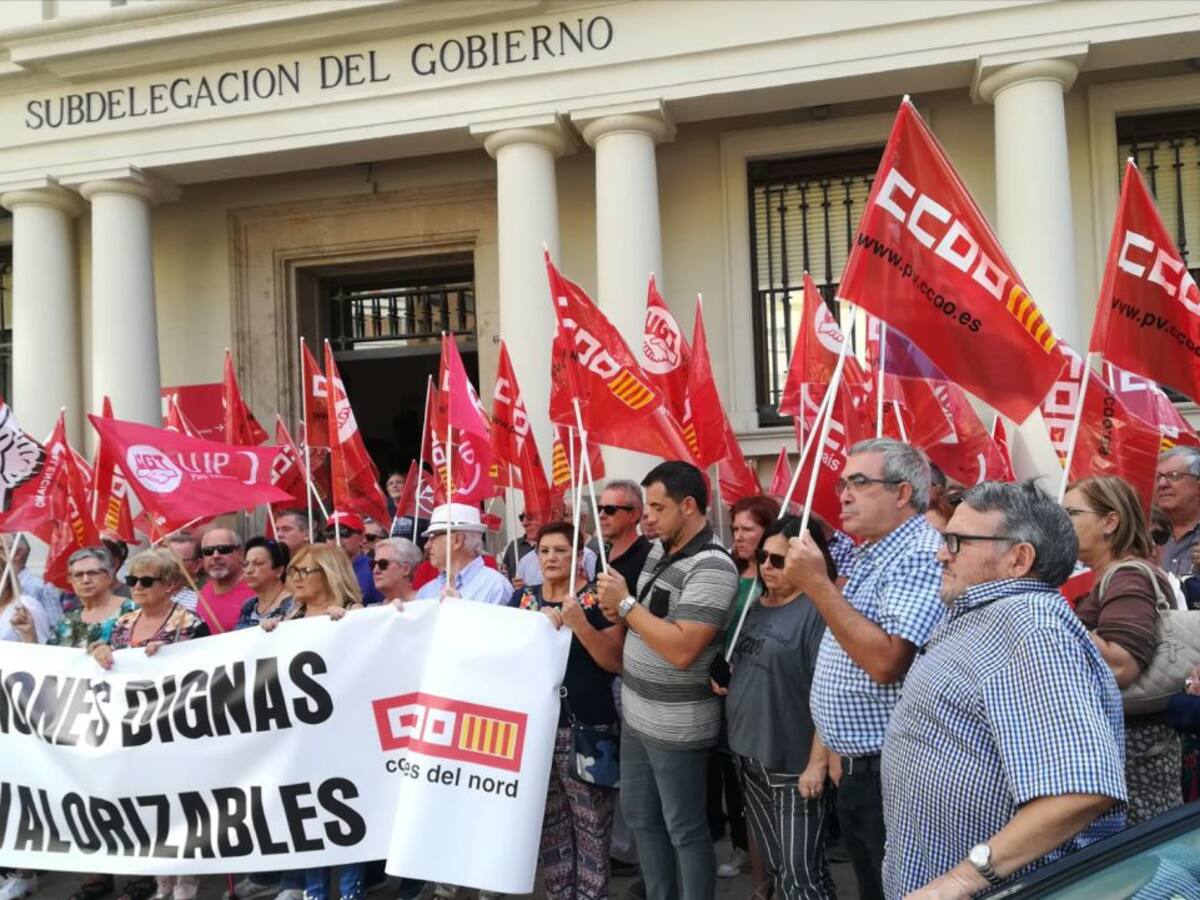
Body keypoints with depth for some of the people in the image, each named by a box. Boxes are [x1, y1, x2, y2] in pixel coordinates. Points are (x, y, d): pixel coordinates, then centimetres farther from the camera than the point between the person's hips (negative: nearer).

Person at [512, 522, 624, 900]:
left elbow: (616, 662, -10)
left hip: (586, 729, -4)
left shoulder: (598, 599, -5)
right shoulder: (522, 598, 8)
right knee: (548, 821, 13)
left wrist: (578, 623, -22)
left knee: (591, 823, 0)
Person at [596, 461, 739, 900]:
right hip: (636, 714, 9)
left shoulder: (712, 566, -22)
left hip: (677, 726, -9)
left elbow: (682, 650, -30)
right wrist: (618, 612, -3)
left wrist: (626, 603, -22)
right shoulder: (658, 551, 5)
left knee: (685, 830, 6)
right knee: (640, 817, 20)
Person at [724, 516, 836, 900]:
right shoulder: (756, 605, 9)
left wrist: (818, 762, -22)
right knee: (775, 864, 20)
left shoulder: (818, 610, -16)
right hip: (750, 755, 8)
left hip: (795, 764, -8)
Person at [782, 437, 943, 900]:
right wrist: (840, 749, 17)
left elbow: (885, 662, -30)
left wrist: (818, 585, -26)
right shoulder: (871, 554, 12)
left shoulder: (921, 555, -19)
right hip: (857, 768, 9)